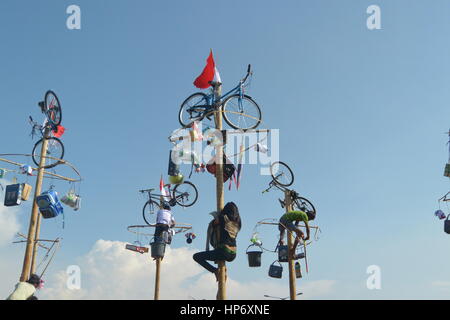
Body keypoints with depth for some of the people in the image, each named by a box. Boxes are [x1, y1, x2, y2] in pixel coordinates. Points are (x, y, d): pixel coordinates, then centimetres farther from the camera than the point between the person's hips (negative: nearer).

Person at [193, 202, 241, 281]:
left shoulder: (222, 219, -4)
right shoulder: (237, 223, 11)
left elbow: (212, 224, 11)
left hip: (223, 252, -7)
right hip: (233, 255, 7)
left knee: (196, 256, 1)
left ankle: (215, 270, -8)